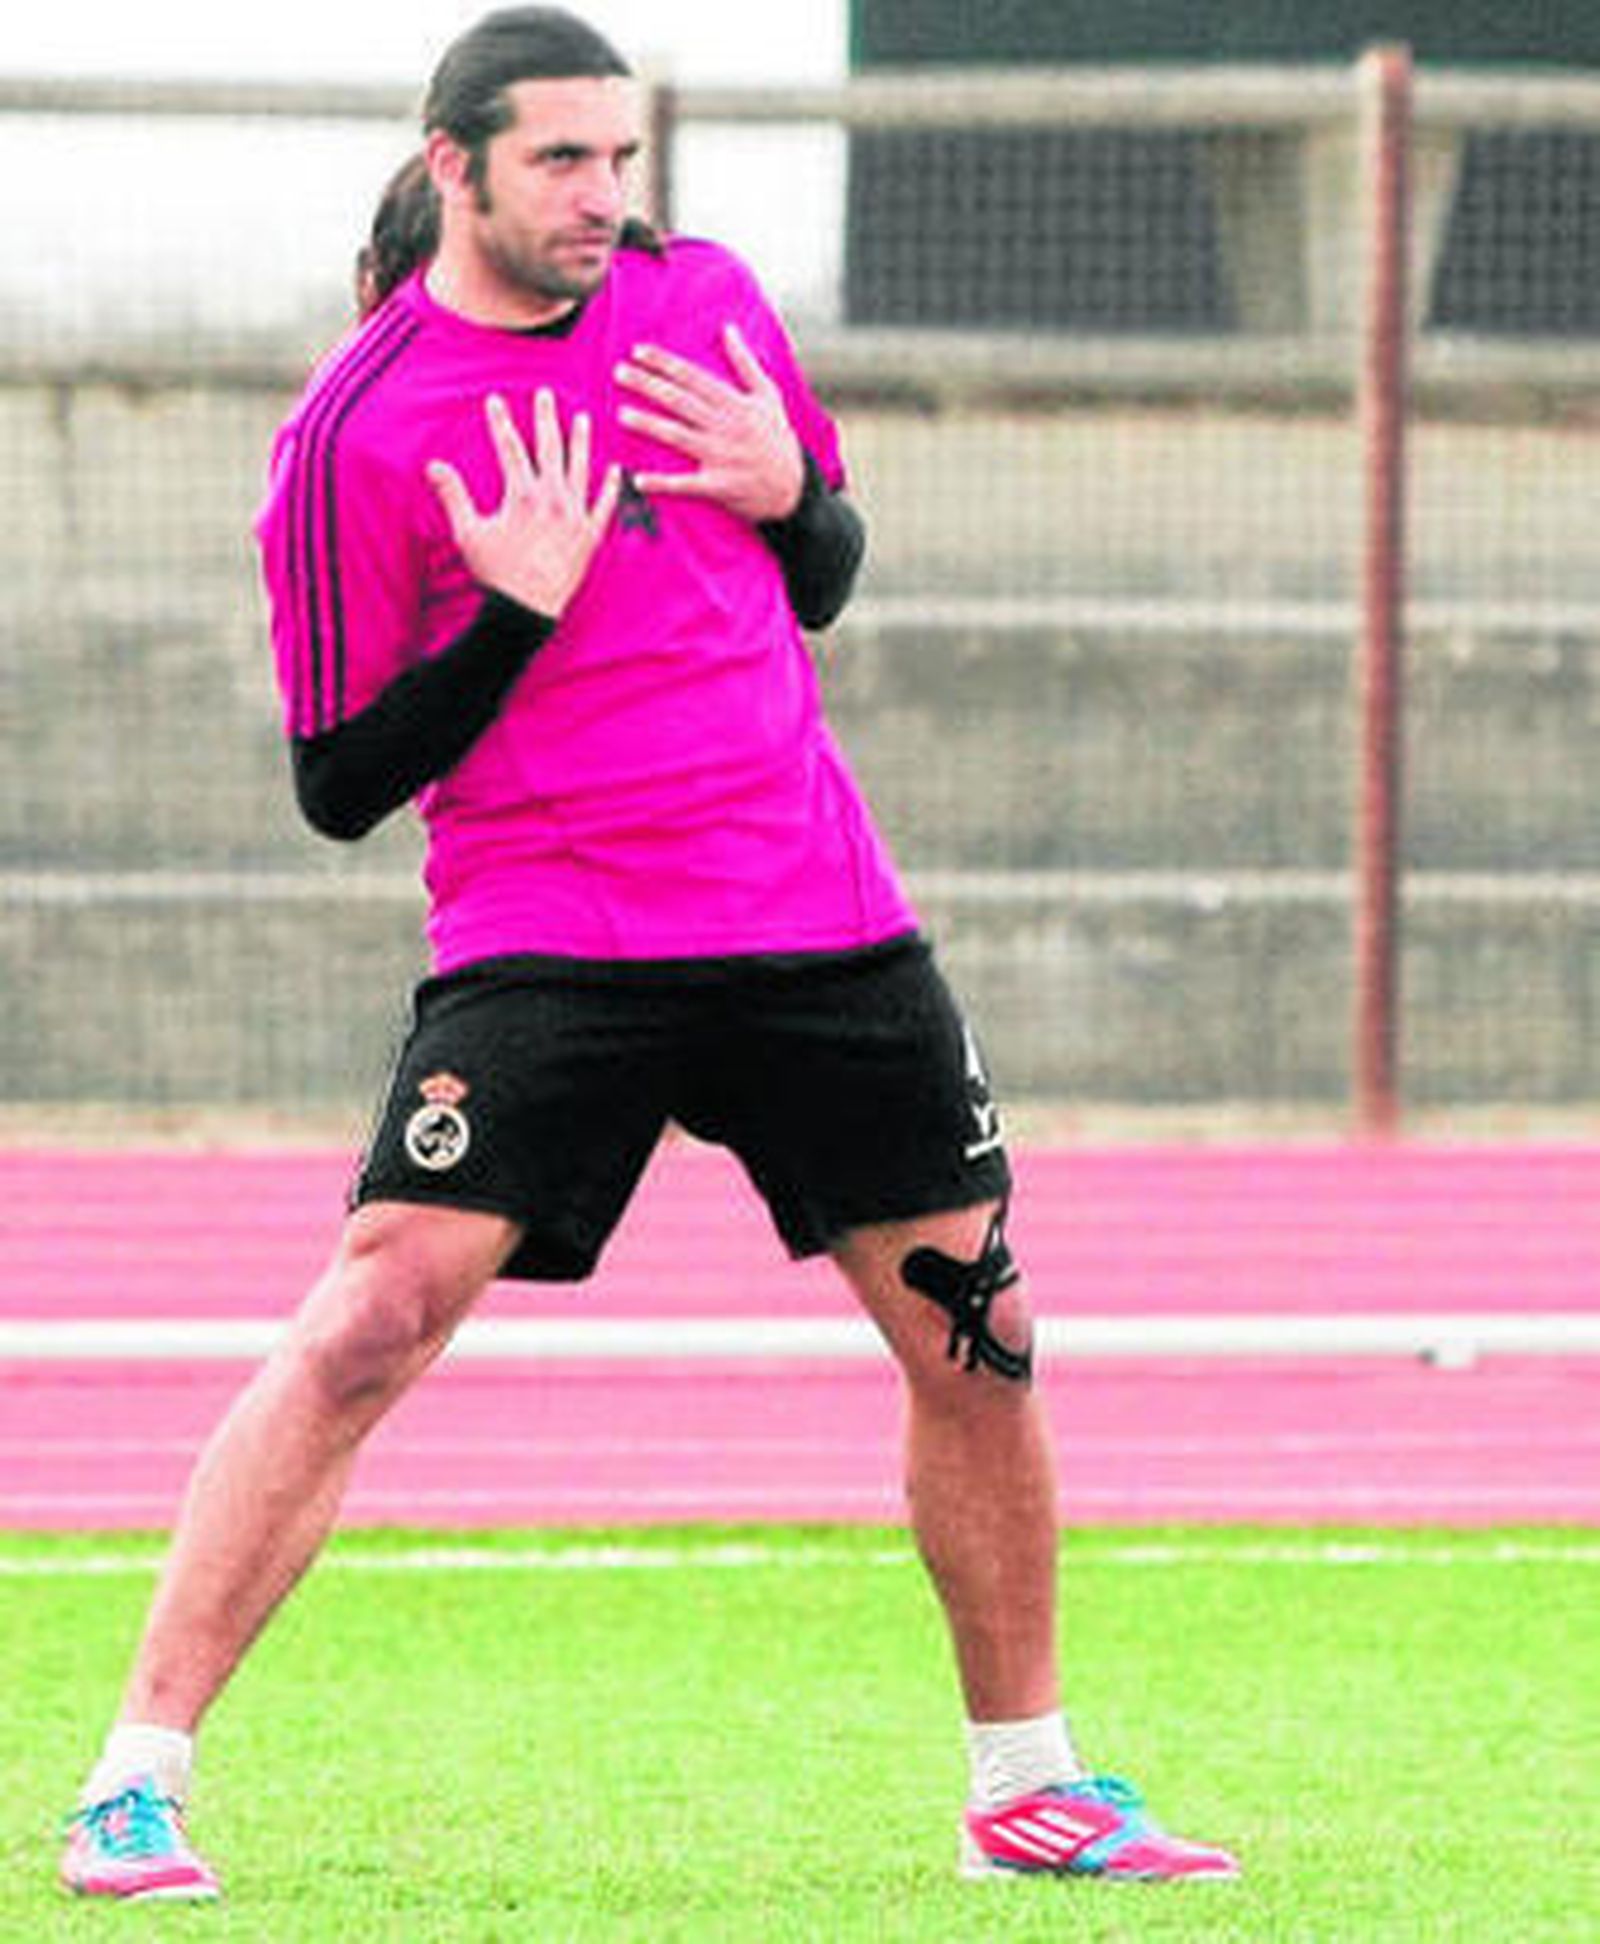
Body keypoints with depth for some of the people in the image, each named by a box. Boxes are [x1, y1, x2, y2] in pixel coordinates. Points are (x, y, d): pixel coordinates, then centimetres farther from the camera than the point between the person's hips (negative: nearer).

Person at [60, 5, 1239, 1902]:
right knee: (371, 1320, -19)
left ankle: (1026, 1783, 24)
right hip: (547, 942, -5)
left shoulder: (707, 301, 7)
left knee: (976, 1340, 7)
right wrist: (515, 611, -20)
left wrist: (792, 493, -3)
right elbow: (340, 784, -7)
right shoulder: (357, 433, -9)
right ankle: (138, 1783, -15)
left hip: (824, 921, 5)